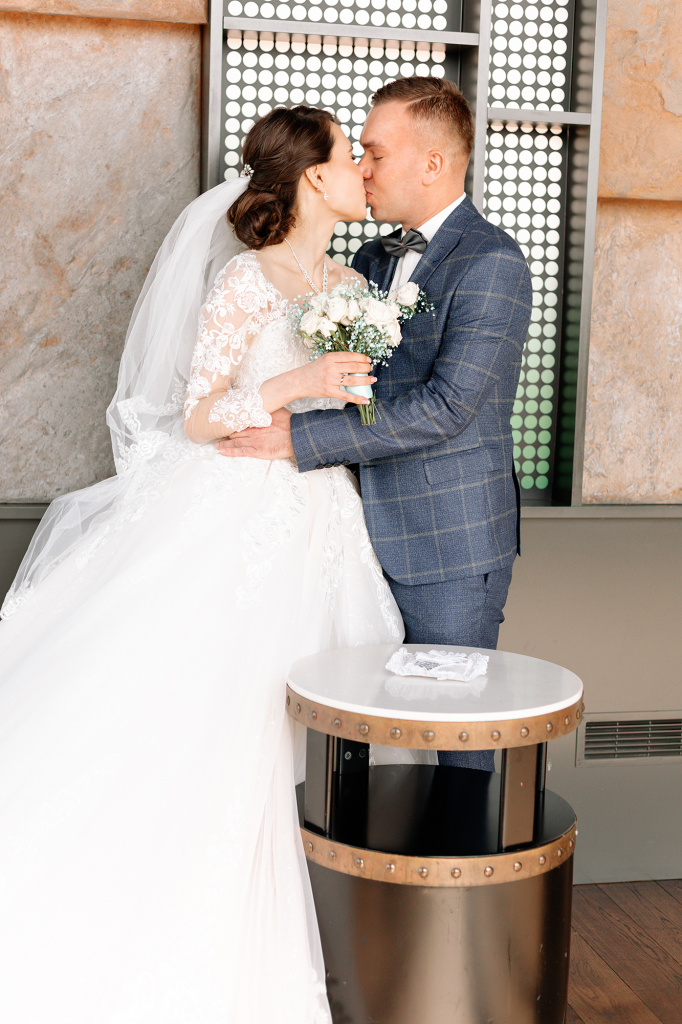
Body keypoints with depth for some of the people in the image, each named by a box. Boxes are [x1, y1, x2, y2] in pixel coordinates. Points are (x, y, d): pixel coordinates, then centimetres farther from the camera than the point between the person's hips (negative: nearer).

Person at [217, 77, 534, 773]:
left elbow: (445, 406, -22)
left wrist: (300, 438, -22)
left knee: (457, 740, 4)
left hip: (450, 553, -7)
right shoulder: (371, 259, 13)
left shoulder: (492, 263, -13)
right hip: (376, 537, 7)